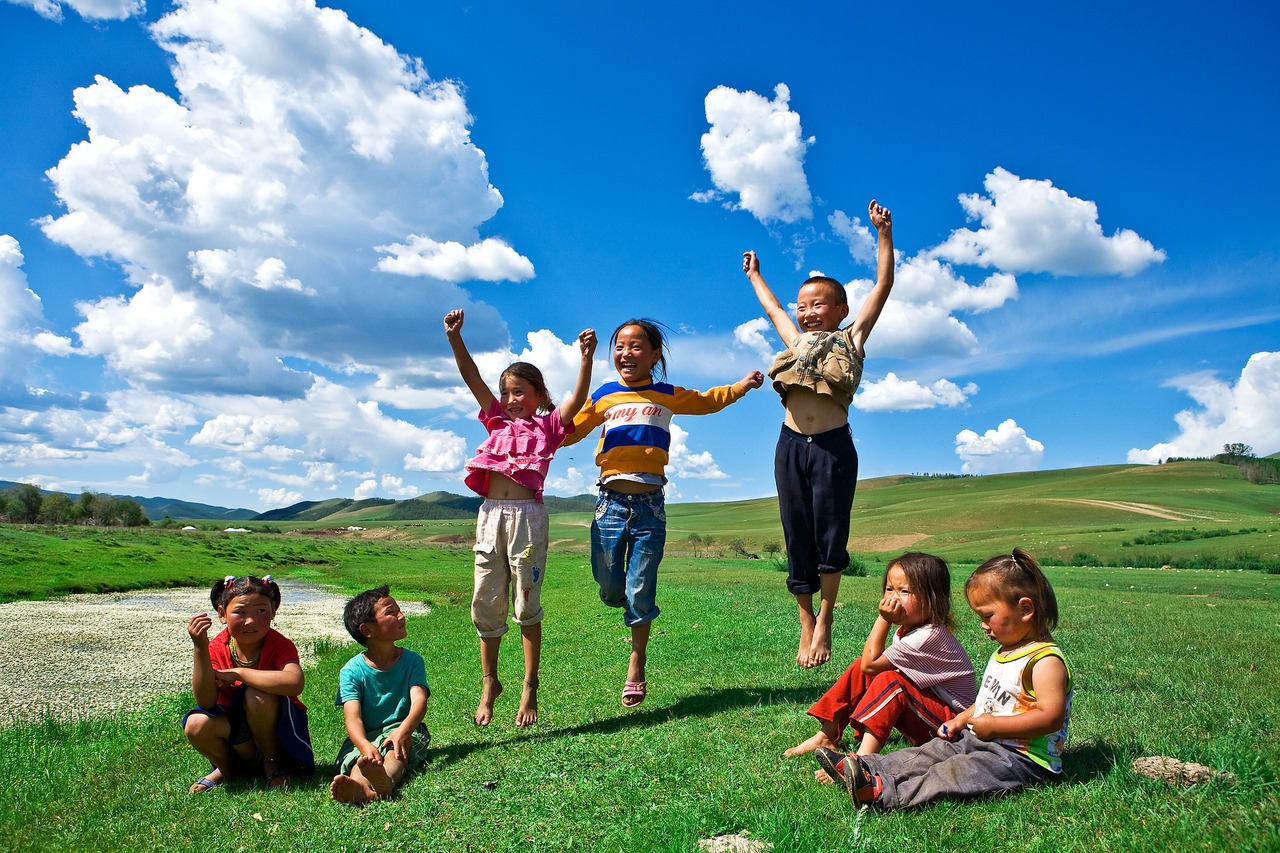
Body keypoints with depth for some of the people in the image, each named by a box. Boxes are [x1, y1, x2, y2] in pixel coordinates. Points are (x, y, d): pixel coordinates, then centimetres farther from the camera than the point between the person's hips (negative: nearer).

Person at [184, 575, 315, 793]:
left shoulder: (279, 645, -20)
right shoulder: (216, 649, -10)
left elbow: (294, 683, -42)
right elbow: (206, 702, -23)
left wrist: (236, 673, -32)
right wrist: (200, 647, -32)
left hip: (277, 728, -3)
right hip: (235, 729, 3)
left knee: (258, 695, -32)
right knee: (196, 725, -26)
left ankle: (273, 761, -4)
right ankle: (225, 768, 8)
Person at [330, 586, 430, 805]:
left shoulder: (412, 660, 2)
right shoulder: (352, 670, -3)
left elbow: (419, 700, -15)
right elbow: (353, 718, -17)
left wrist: (403, 731, -39)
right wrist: (366, 746, -40)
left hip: (405, 731, -1)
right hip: (366, 736, 1)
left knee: (395, 747, -35)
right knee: (360, 758, -33)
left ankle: (387, 779, -67)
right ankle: (360, 784, -65)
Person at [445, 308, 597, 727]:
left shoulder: (549, 424, 10)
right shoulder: (498, 421, 19)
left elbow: (578, 397, -5)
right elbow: (472, 378, 12)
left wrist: (586, 357, -18)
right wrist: (455, 337, 3)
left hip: (526, 515, -4)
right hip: (490, 514, 4)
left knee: (526, 604, -1)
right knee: (486, 603, 6)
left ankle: (530, 687, 9)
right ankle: (489, 682, 21)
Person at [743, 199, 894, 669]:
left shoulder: (851, 338, 10)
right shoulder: (797, 342, 21)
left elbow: (883, 286, 7)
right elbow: (772, 308, 37)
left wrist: (884, 234, 3)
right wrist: (755, 275, 48)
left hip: (833, 447, -4)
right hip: (790, 445, 4)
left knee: (830, 537, 0)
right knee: (797, 538, 7)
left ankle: (825, 621, 15)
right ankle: (805, 621, 19)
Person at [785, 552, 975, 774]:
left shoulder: (927, 637, -27)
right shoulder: (908, 628, 2)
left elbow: (871, 663, -20)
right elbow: (866, 663, 4)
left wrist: (884, 619, -20)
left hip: (952, 720, -9)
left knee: (890, 681, -31)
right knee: (859, 669, 1)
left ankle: (862, 759, -40)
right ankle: (827, 737, 3)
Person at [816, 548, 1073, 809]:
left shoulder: (1046, 661, -17)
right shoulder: (1004, 651, 16)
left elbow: (1051, 717, -27)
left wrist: (993, 726, -24)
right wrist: (961, 719, 12)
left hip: (1024, 758, -10)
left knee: (958, 772, -28)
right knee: (933, 751, -4)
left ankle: (883, 793, -44)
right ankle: (868, 769, -15)